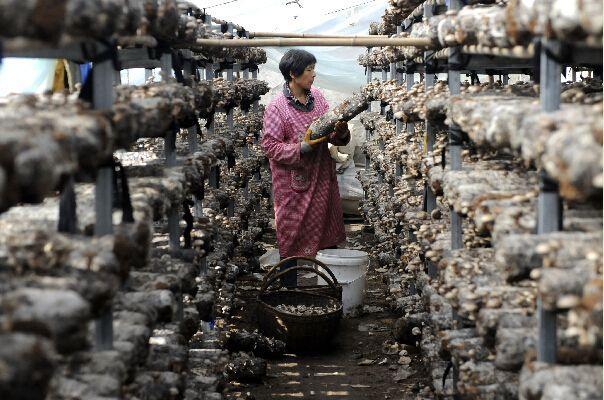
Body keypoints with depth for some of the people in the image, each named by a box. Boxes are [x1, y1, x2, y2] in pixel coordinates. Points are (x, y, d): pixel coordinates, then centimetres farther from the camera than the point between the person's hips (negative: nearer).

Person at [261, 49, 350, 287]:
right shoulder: (276, 107, -13)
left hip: (322, 176, 6)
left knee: (328, 230, 12)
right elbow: (270, 145, -14)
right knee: (292, 234, 3)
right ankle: (289, 286, 13)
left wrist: (340, 132, -13)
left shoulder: (317, 96, 4)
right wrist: (302, 148, -24)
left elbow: (333, 134, 10)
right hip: (295, 182, -6)